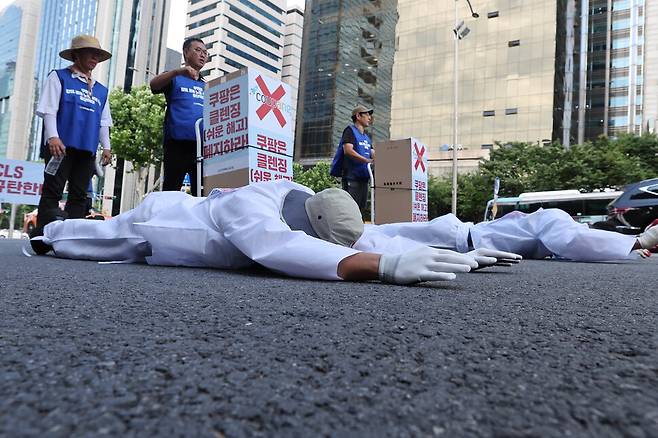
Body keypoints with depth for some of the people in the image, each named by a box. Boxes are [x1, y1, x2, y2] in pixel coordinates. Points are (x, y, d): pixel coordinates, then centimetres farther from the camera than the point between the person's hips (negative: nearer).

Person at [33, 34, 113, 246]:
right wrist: (53, 137, -16)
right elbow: (49, 110, -2)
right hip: (61, 145, -4)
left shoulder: (101, 90, 21)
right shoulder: (59, 77, 8)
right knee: (52, 192, -7)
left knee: (79, 195, 3)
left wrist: (106, 147, 7)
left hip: (87, 149, 5)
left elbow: (103, 122, 20)